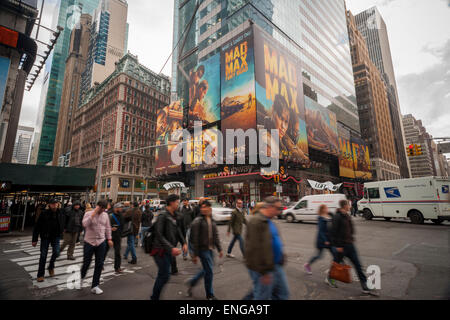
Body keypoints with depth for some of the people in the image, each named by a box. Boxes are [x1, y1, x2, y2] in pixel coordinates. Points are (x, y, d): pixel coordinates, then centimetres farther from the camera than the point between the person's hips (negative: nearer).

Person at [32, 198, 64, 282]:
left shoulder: (60, 214, -2)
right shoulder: (44, 214, -11)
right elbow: (37, 227, -7)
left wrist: (60, 233, 6)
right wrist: (34, 239, -8)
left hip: (56, 237, 2)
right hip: (45, 237, -2)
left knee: (56, 252, -11)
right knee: (43, 256, 3)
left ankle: (51, 267, 18)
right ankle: (40, 275, 19)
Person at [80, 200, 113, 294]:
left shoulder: (105, 215, 4)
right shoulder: (88, 214, -7)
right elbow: (84, 224, -25)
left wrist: (109, 239, 9)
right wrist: (93, 213, -26)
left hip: (101, 243, 3)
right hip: (89, 242, -3)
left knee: (99, 264, 4)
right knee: (86, 263, 9)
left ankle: (95, 286, 17)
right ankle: (81, 278, 41)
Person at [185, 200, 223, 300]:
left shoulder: (211, 221, 5)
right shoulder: (198, 221, -15)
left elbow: (216, 235, 12)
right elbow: (194, 239, -15)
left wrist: (219, 249, 9)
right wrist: (195, 254, -14)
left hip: (210, 249, 7)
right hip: (203, 249, -7)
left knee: (206, 270, 18)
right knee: (209, 272, 2)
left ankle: (191, 282, 38)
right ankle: (210, 295, 22)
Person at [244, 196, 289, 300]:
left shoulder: (268, 221, 10)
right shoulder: (256, 222, -23)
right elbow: (257, 248, -27)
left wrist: (281, 259, 21)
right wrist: (264, 272, -24)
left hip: (276, 266, 10)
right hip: (264, 270, -10)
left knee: (283, 295, 19)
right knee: (262, 297, 5)